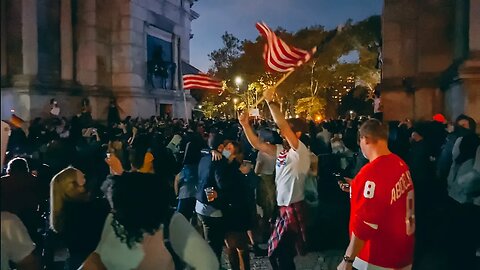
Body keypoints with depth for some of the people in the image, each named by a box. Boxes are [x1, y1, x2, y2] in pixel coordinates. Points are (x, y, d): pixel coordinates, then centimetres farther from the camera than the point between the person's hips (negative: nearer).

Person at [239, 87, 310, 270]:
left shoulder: (300, 150, -14)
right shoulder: (281, 150, 8)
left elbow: (282, 125, -26)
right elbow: (257, 144, 10)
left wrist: (271, 102, -23)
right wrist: (245, 125, 1)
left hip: (294, 208, -8)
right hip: (282, 205, 8)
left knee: (279, 253, -2)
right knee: (277, 251, 19)